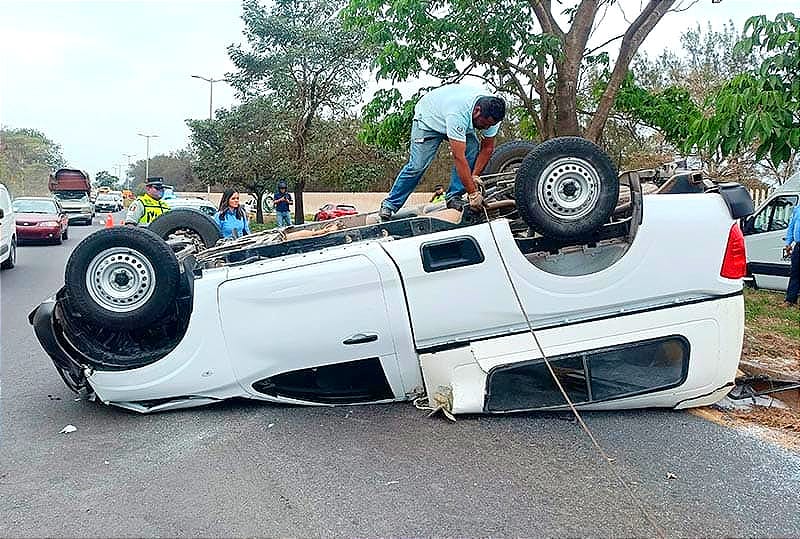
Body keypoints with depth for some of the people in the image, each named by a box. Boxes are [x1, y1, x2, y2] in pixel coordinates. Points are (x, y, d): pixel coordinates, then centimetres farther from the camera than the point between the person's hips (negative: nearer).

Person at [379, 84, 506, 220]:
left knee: (473, 151, -19)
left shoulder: (491, 113, -25)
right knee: (417, 166, -16)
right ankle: (390, 204, -3)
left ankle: (453, 196, -9)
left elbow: (487, 148, -11)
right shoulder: (459, 112, -45)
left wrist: (474, 176, -21)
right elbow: (458, 157, -45)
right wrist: (473, 193, -43)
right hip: (429, 118, -6)